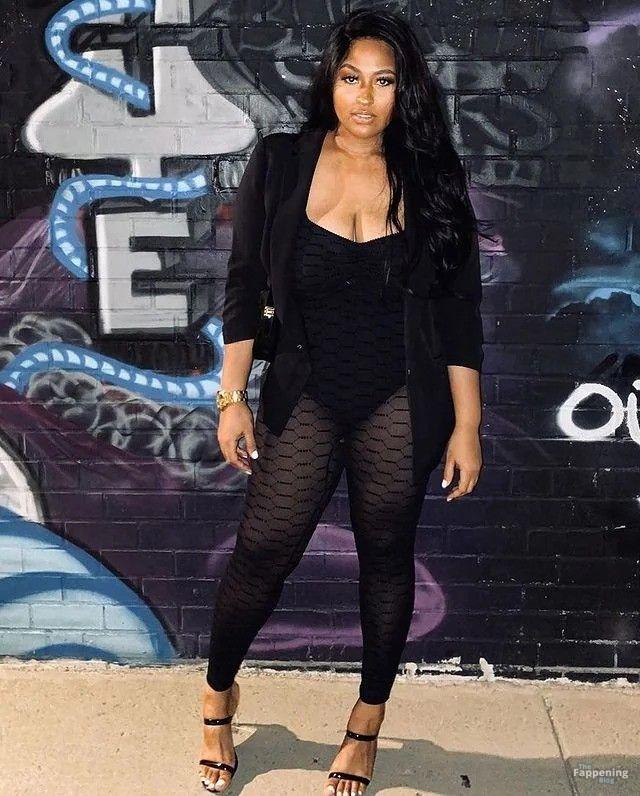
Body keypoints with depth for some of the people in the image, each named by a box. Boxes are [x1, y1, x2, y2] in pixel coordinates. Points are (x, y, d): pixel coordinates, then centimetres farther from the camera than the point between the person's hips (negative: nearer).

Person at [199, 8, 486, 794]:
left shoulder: (431, 180, -2)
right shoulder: (279, 164, -4)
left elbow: (459, 313, 0)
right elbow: (243, 289, 1)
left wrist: (466, 425, -1)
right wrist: (232, 399, -1)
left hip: (402, 405, 1)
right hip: (305, 397, 0)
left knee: (385, 556, 12)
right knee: (262, 552, 3)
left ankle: (368, 718, 35)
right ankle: (218, 692, 32)